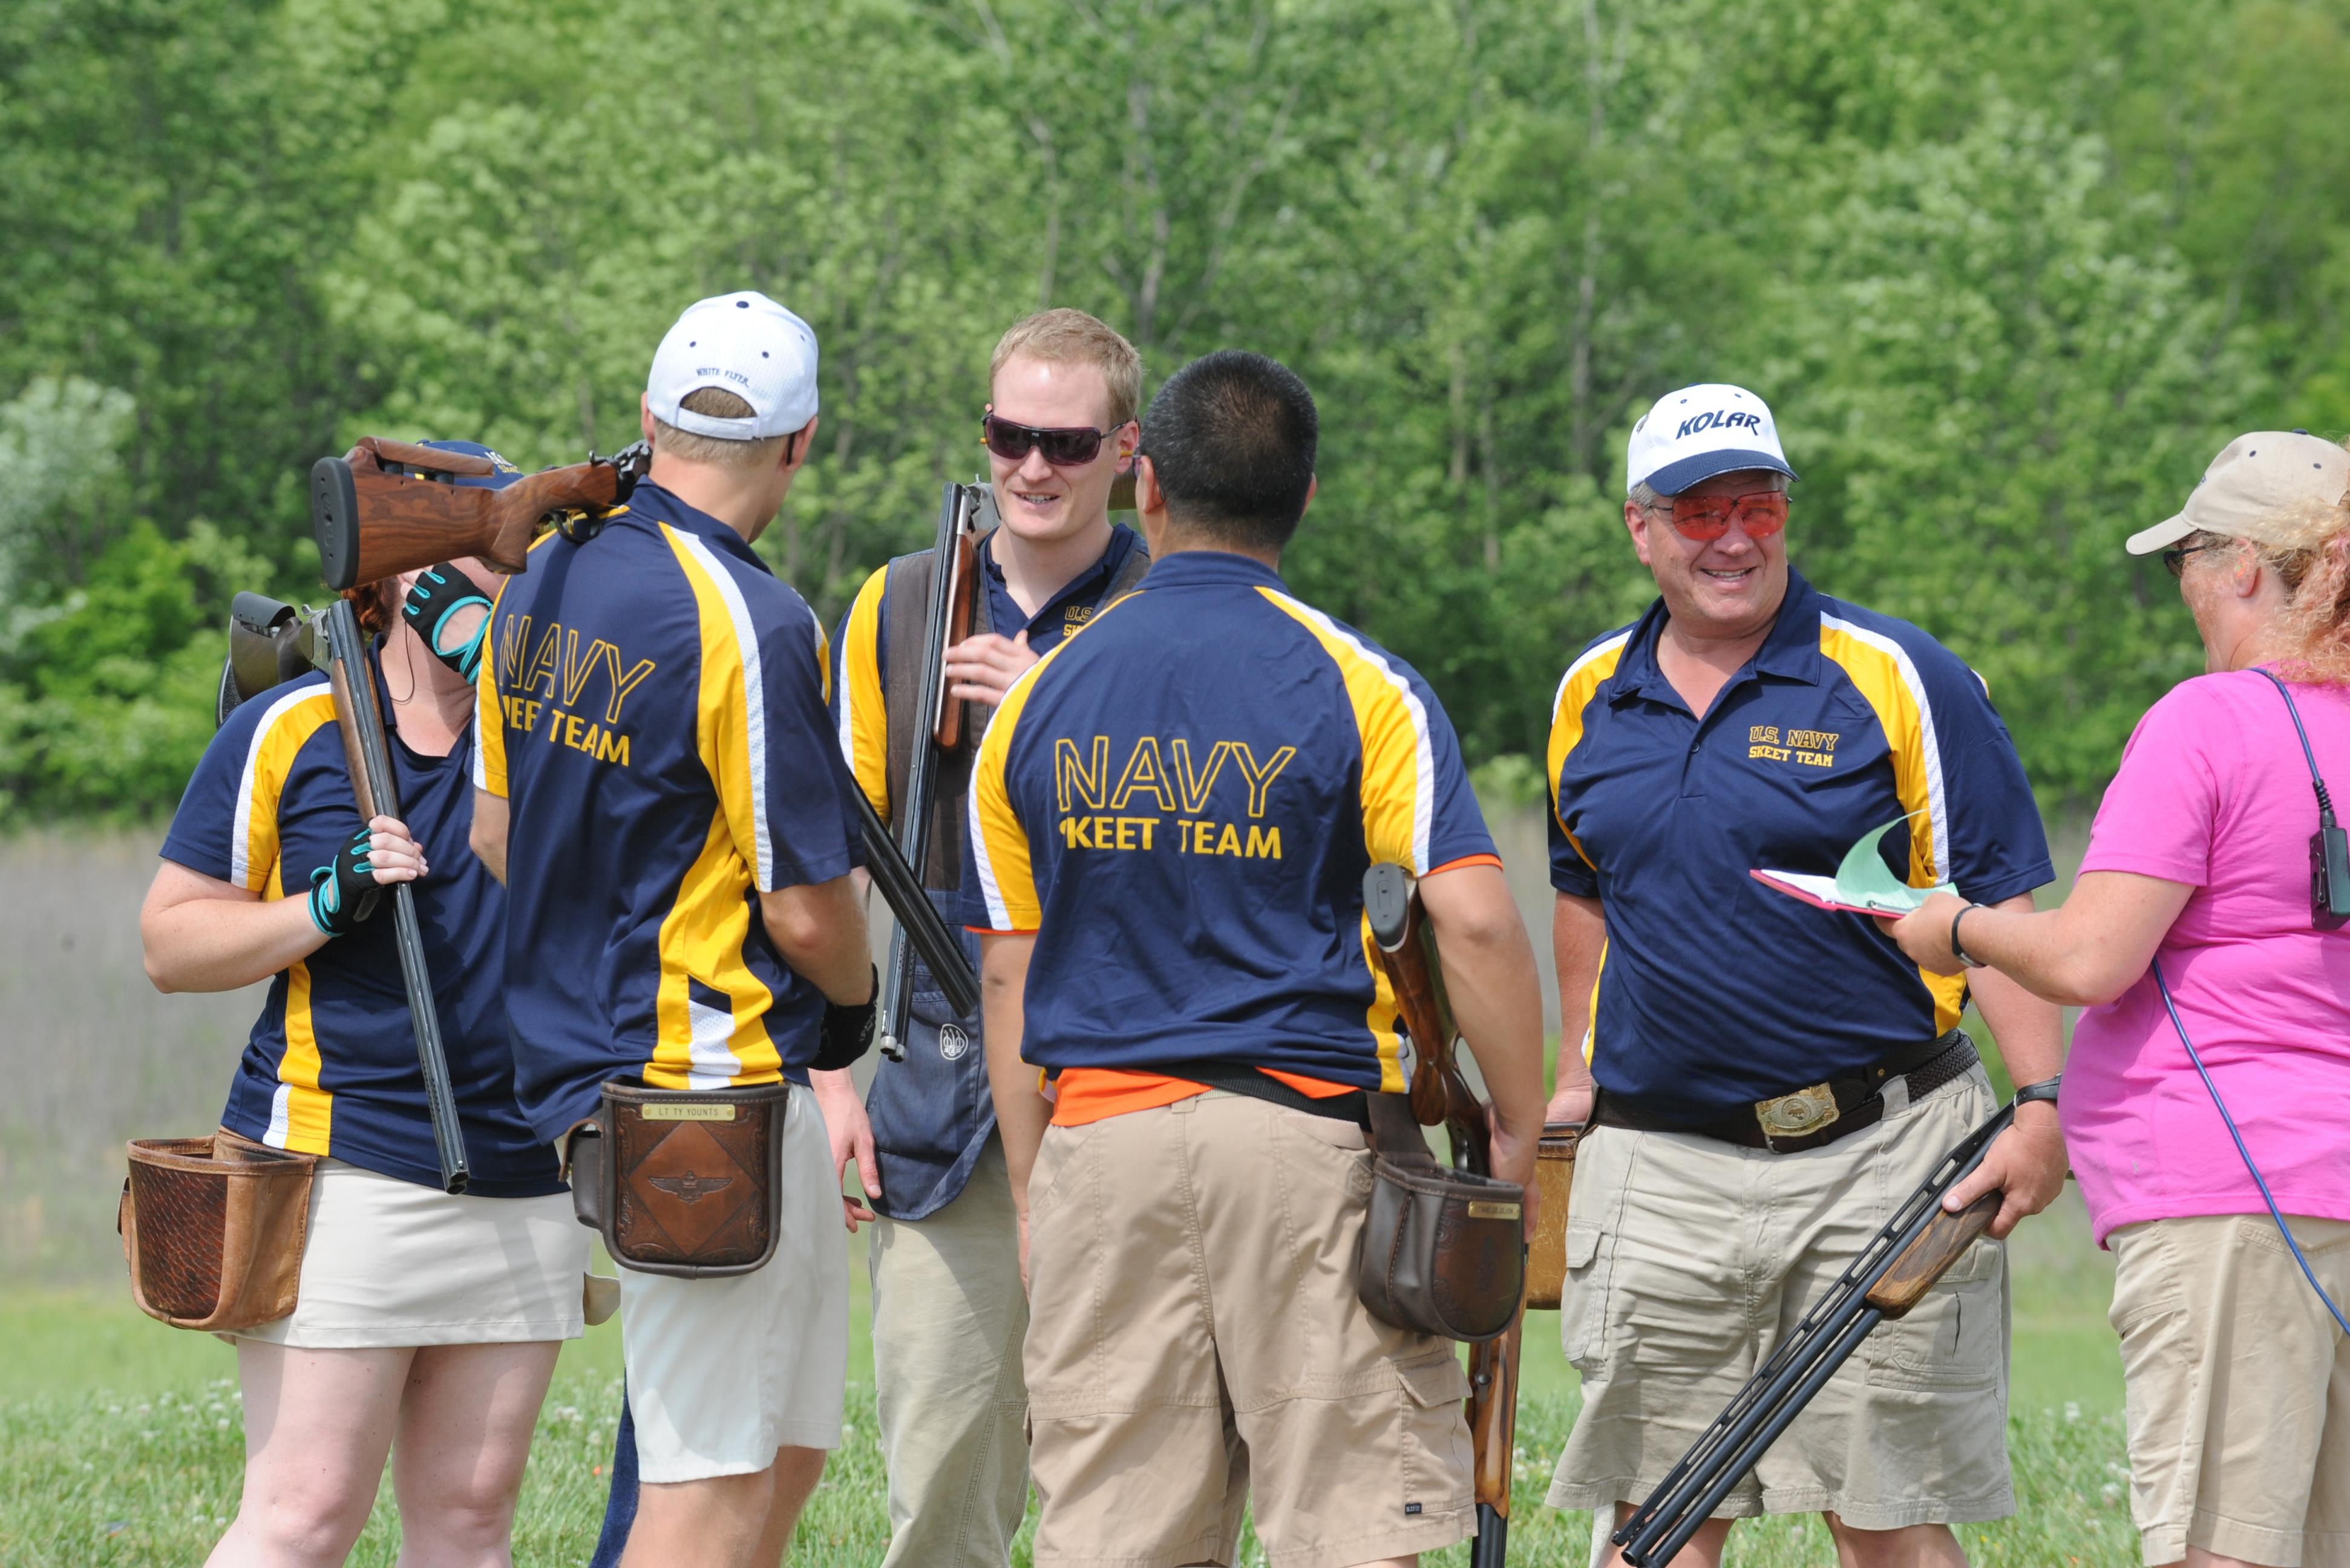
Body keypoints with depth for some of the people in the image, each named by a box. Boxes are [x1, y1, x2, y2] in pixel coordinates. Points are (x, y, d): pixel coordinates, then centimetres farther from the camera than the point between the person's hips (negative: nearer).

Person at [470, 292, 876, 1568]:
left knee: (786, 1440, 18)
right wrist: (859, 989, 5)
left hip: (580, 1066, 9)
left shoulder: (542, 588, 7)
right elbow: (807, 909, -15)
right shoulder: (750, 624, -18)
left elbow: (496, 831, 18)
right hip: (706, 1091, -9)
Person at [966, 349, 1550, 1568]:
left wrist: (1031, 1207, 17)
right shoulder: (1353, 687, -2)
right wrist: (1517, 1136, -2)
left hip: (1100, 1142, 3)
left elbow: (1008, 977, 10)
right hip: (1307, 1142, -3)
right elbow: (1474, 925, -12)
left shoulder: (1036, 699, 8)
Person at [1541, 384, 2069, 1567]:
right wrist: (1579, 1075, 26)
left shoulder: (1899, 682, -4)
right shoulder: (1590, 700, 10)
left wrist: (2041, 1102, -14)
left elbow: (1997, 908, -5)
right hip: (1658, 1153, 4)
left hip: (1877, 1152, -4)